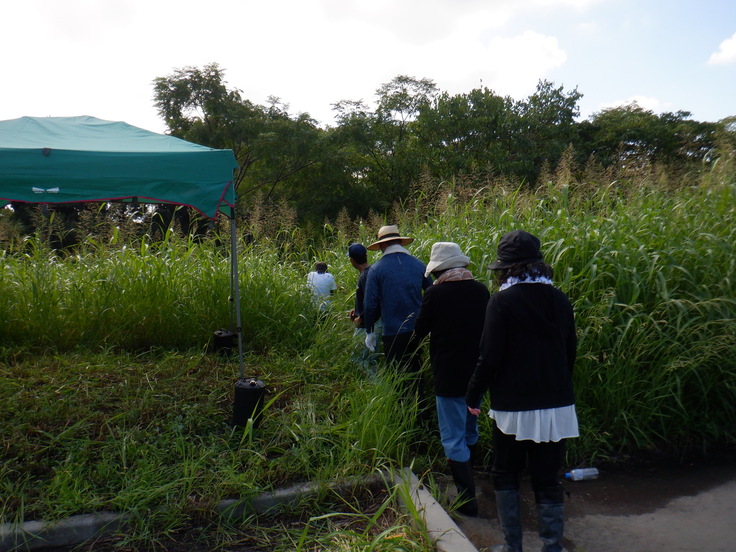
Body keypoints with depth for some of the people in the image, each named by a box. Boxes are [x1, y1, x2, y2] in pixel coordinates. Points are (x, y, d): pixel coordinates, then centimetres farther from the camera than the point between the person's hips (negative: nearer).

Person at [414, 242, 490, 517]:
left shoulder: (435, 294, -15)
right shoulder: (481, 290, -1)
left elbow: (420, 332, -6)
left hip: (448, 375, -6)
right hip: (477, 372, 6)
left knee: (453, 437, 3)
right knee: (470, 430, 25)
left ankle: (467, 497, 4)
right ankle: (465, 476, 45)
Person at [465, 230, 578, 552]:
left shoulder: (503, 301, -14)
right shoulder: (560, 300, 3)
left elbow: (490, 357, -16)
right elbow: (570, 353, 12)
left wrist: (472, 397, -3)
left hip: (514, 406, -4)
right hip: (557, 406, 5)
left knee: (505, 476, 15)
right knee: (548, 481, 15)